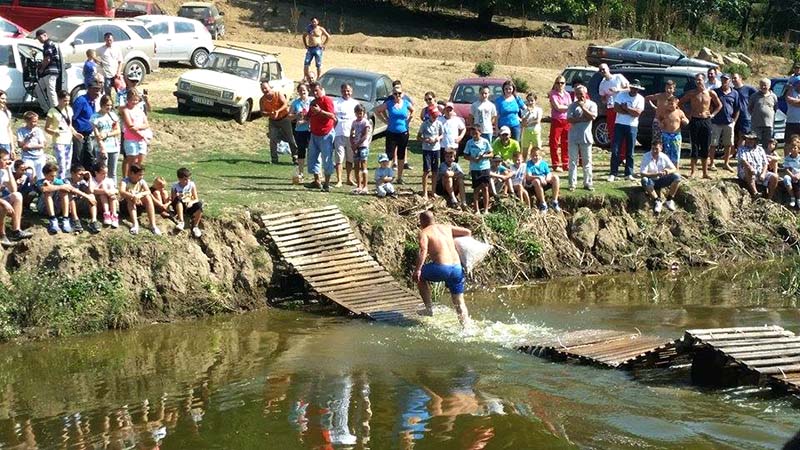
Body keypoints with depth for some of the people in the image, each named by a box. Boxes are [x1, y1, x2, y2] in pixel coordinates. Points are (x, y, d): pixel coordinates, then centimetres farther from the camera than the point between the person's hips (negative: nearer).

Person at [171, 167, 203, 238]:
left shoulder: (192, 185, 2)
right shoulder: (175, 186, -1)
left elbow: (196, 199, -2)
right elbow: (172, 200, -3)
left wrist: (192, 202, -24)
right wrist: (177, 197, -26)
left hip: (189, 207, 1)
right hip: (179, 207, -1)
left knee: (199, 204, -31)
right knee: (178, 199, -34)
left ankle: (195, 226, -26)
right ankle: (181, 222, -39)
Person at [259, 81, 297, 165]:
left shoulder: (278, 94, -14)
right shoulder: (262, 100, -5)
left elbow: (285, 104, -20)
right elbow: (262, 112, -6)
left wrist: (278, 111, -36)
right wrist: (268, 113, -29)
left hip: (284, 118, -3)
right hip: (273, 120, 3)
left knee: (290, 138, 1)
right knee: (273, 139, -5)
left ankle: (295, 155, 11)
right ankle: (274, 158, 2)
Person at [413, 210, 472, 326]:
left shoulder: (424, 232, 3)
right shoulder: (446, 228, 19)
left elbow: (423, 251, -15)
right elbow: (468, 232, 23)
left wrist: (417, 270, -18)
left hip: (442, 268, -5)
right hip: (457, 267, 5)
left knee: (419, 276, 24)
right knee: (459, 302, 16)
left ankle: (429, 308, 21)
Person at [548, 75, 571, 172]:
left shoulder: (567, 94, 13)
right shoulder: (553, 94, -1)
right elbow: (557, 107, -12)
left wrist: (562, 107, -9)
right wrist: (567, 107, -2)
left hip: (567, 121, 4)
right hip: (556, 121, -4)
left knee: (566, 143, 7)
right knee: (554, 143, -3)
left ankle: (565, 164, 14)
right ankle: (556, 165, 2)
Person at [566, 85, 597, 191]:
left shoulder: (592, 104, 5)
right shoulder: (573, 105, 5)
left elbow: (593, 117, -12)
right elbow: (569, 119, -7)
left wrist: (583, 107, -11)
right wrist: (583, 119, -14)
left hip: (586, 136, 0)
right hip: (573, 137, 0)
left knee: (587, 161, 4)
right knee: (573, 161, 1)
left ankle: (588, 183, 9)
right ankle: (572, 183, 4)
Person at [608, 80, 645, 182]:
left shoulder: (640, 99, 0)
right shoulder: (621, 95, 1)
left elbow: (637, 112, -12)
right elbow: (616, 108, -11)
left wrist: (625, 108, -11)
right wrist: (630, 112, -12)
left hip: (632, 126, 0)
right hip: (619, 124, 0)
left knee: (630, 151, 4)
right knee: (615, 150, -3)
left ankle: (629, 173, 11)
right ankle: (613, 173, 0)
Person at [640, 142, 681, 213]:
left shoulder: (664, 157, -6)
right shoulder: (646, 157, -16)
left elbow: (674, 169, 0)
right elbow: (642, 174, -23)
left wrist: (669, 171, -25)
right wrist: (657, 174, -35)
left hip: (661, 181, 3)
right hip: (651, 182, -3)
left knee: (677, 176, -18)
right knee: (644, 180, -37)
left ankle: (669, 200, -11)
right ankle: (657, 201, -24)